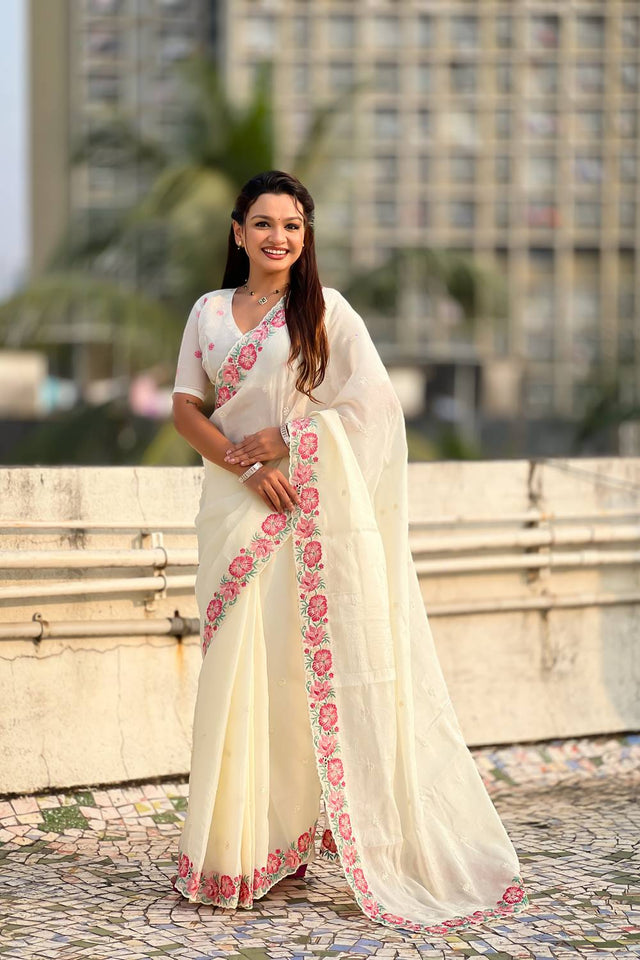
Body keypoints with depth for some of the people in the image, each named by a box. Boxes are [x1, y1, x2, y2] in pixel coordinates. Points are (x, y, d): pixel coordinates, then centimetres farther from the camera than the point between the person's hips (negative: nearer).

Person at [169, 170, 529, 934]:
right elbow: (185, 408, 7)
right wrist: (245, 466, -9)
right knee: (239, 666, 0)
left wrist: (280, 438, -9)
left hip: (317, 507, -2)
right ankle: (238, 848, 6)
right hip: (238, 506, 3)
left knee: (315, 666, -5)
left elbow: (375, 403, -4)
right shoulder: (209, 312, 13)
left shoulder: (326, 310, 4)